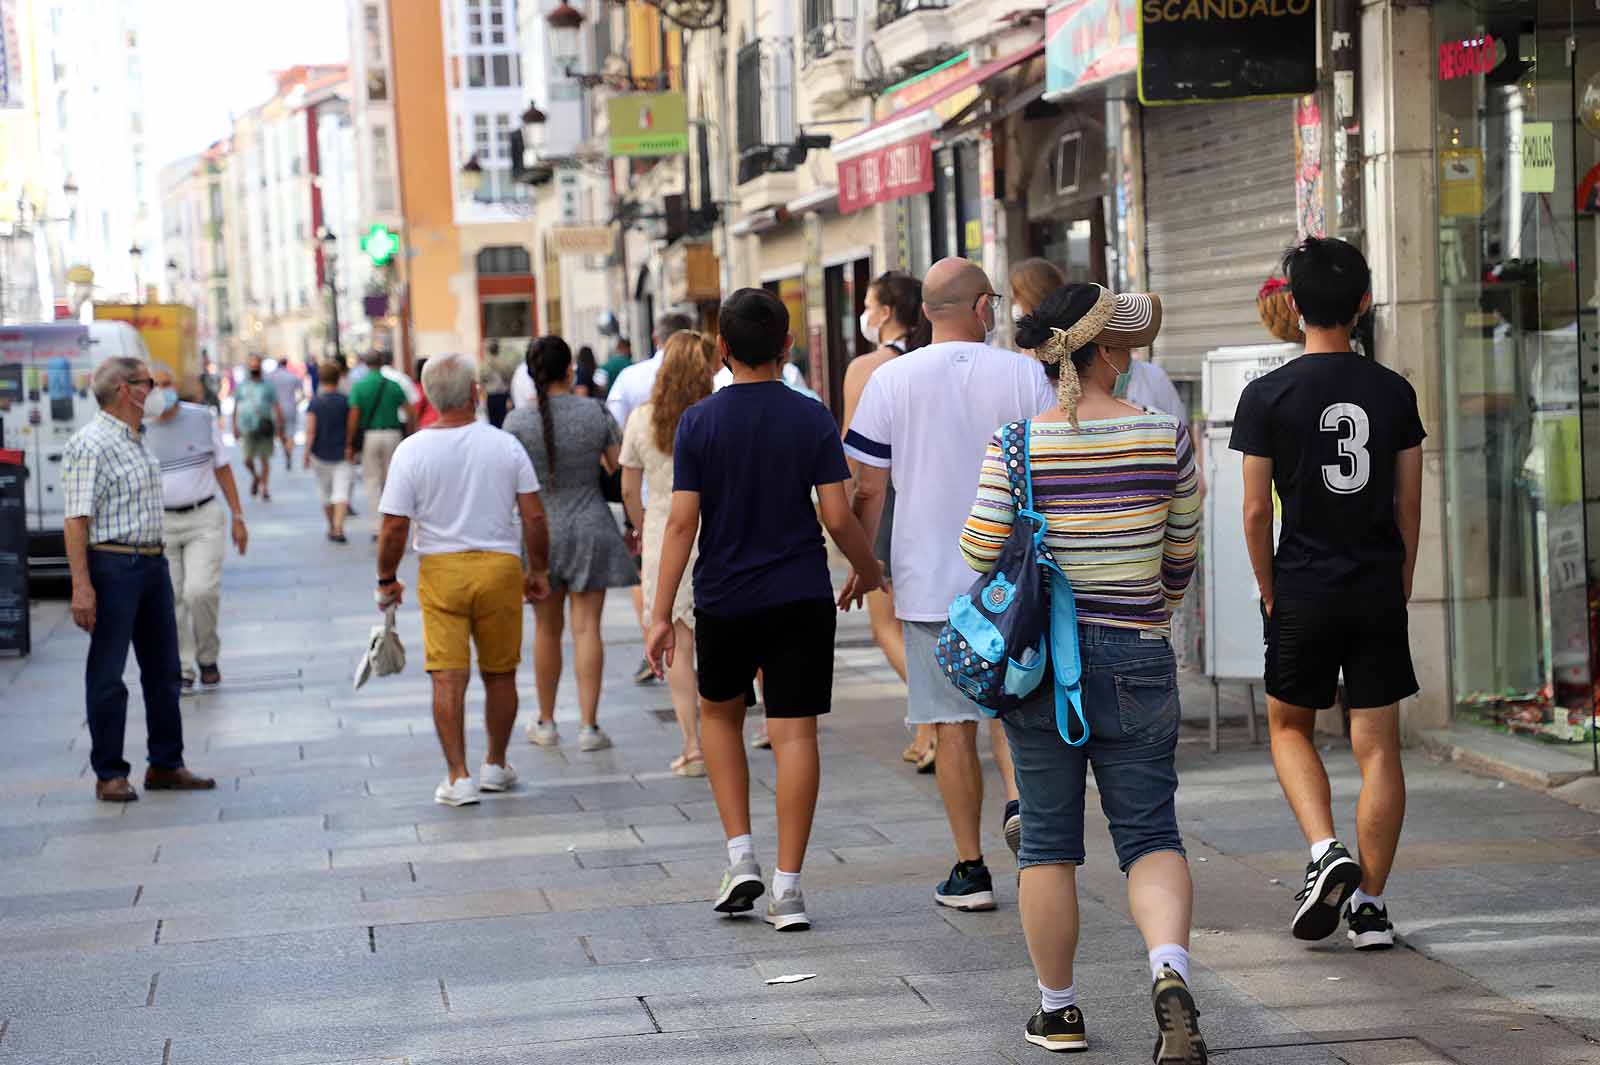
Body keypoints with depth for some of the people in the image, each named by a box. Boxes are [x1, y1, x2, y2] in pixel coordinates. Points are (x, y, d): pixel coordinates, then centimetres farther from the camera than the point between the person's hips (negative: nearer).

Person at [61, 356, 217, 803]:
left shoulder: (136, 442, 15)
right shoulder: (90, 445, -13)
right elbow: (77, 519, -19)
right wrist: (81, 586, -24)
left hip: (153, 563, 9)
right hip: (112, 566, -9)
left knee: (163, 669, 12)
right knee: (107, 676, 0)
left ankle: (166, 765, 22)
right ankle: (109, 774, 6)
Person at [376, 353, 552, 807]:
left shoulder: (412, 451, -6)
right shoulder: (505, 445, -2)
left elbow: (394, 527, -7)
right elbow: (534, 518, -2)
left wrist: (387, 579, 7)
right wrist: (539, 571, 11)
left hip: (441, 571, -1)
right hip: (500, 565, 1)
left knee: (448, 677, 0)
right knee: (500, 674, 14)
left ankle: (458, 776, -3)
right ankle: (496, 766, 27)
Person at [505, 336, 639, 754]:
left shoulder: (518, 421, -9)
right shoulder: (596, 412, -6)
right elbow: (619, 467, 1)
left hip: (542, 531, 0)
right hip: (591, 528, 0)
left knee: (547, 629, 13)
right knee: (587, 627, 1)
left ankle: (546, 723, 24)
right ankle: (589, 726, -3)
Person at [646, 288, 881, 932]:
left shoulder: (698, 423, -5)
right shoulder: (812, 420, -5)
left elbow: (681, 522, -8)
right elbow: (838, 516, -7)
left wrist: (661, 614, -5)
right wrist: (868, 570, 12)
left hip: (723, 601, 0)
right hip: (801, 599, 0)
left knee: (719, 714, 21)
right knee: (795, 734, 1)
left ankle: (741, 856, 11)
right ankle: (788, 887, -1)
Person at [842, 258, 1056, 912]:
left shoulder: (892, 380, -4)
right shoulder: (1025, 375, -3)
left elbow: (869, 489, -3)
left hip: (930, 578, -1)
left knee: (953, 723, 4)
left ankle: (970, 871, 7)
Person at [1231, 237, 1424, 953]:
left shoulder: (1268, 395, -7)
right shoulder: (1394, 392, 1)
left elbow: (1257, 509, -6)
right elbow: (1408, 504, 5)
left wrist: (1268, 592, 6)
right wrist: (1400, 586, 15)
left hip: (1303, 590, -2)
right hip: (1379, 587, 2)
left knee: (1290, 725, 18)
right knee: (1378, 745, 5)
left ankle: (1325, 853, -3)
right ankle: (1369, 905, 7)